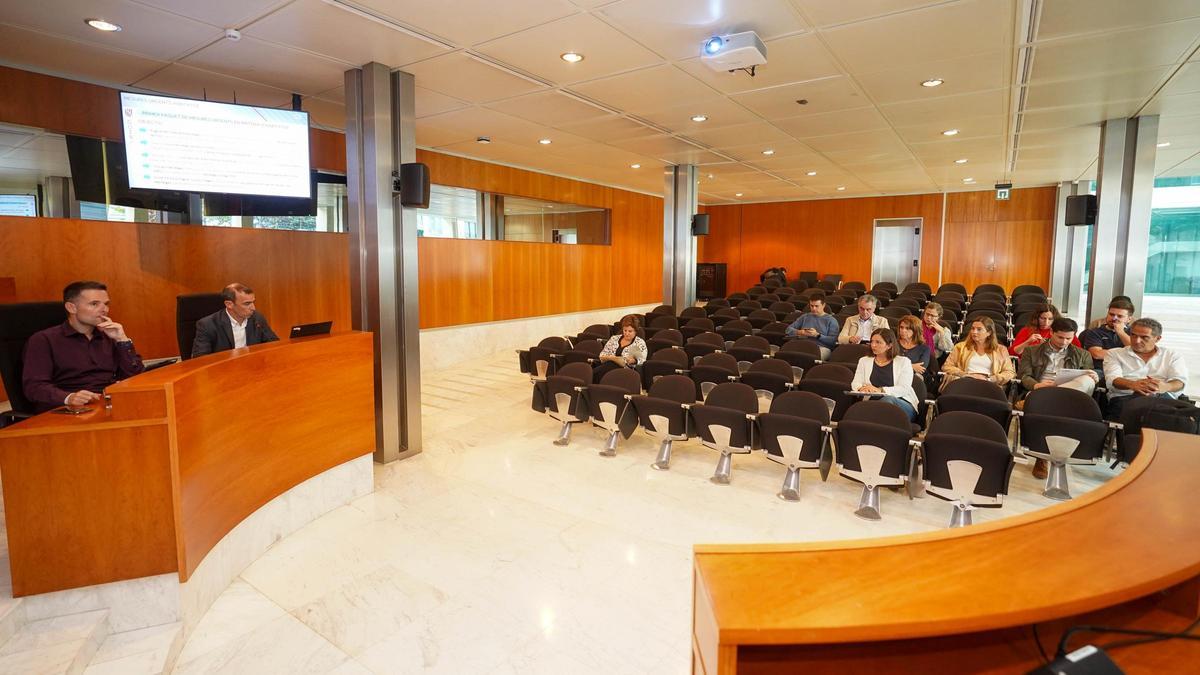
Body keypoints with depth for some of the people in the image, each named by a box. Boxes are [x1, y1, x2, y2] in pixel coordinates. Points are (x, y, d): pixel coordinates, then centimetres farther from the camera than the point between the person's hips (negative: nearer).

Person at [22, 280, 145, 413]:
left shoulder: (109, 337, 20)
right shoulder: (44, 340, 7)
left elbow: (136, 377, 12)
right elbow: (34, 386, -6)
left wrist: (122, 341, 2)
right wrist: (68, 397, -26)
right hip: (71, 411, -4)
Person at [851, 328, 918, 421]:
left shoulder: (903, 362, 13)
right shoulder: (864, 361, 23)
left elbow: (904, 389, -2)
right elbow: (855, 383, 11)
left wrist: (880, 390, -18)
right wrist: (861, 388, -15)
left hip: (903, 404, -1)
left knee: (887, 399, -38)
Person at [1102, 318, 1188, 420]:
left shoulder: (1173, 355, 24)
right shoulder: (1114, 354, 19)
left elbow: (1180, 382, 7)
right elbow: (1112, 379, 1)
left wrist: (1166, 387, -20)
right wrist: (1133, 384, -24)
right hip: (1124, 397, -2)